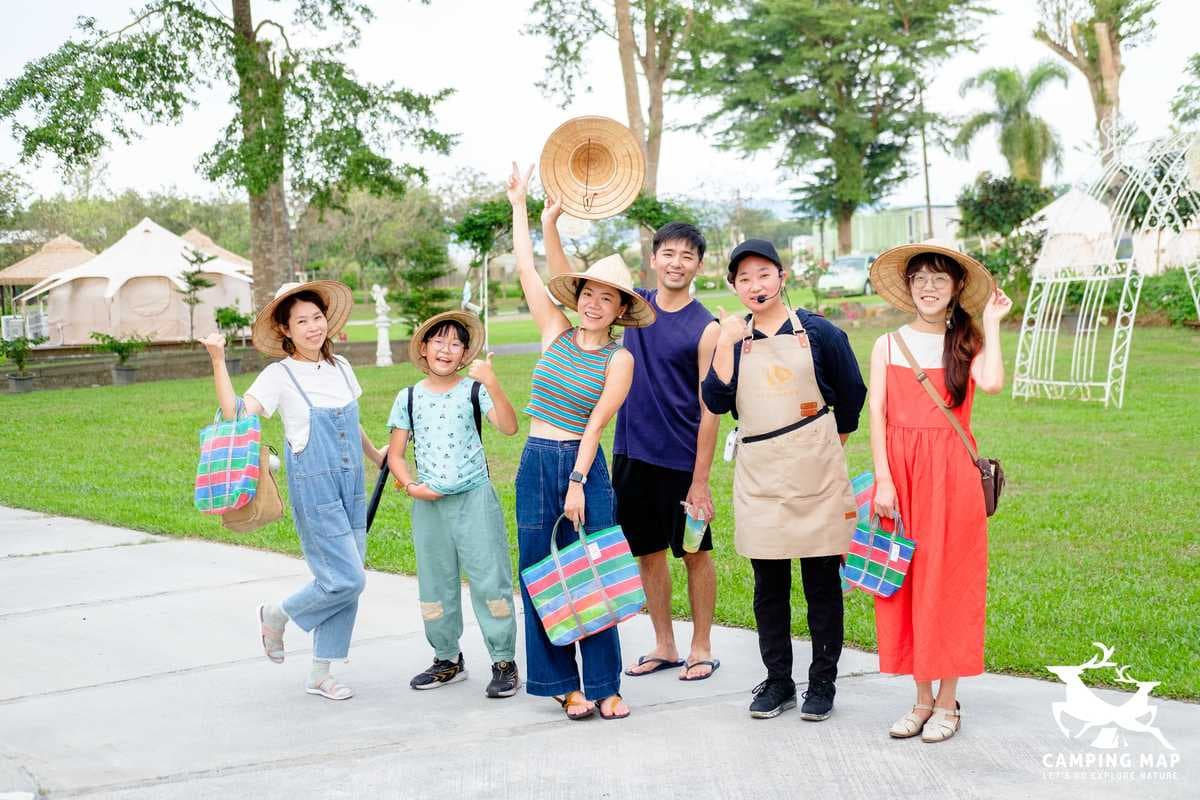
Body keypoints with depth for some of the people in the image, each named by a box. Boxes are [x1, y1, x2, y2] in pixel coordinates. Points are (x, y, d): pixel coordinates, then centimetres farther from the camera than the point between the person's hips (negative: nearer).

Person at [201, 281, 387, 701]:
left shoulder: (341, 368, 8)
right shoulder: (280, 375, -8)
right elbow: (235, 414, -22)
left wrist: (374, 455, 36)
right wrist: (218, 362, -25)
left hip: (352, 486, 6)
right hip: (314, 489, -6)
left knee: (346, 581, 7)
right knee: (347, 579, -11)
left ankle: (320, 673, 19)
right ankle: (277, 614, 16)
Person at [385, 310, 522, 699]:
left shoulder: (474, 391, -4)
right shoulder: (409, 398, 5)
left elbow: (509, 427, -19)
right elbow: (395, 453, 8)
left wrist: (491, 383, -30)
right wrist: (410, 486, -9)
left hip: (474, 497, -3)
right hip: (429, 504, 4)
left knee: (489, 579, -4)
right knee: (435, 584, 12)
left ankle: (504, 662, 4)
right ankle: (447, 660, 27)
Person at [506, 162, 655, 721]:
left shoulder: (619, 360, -2)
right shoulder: (556, 334, 6)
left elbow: (595, 424, -8)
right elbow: (526, 270, 7)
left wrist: (578, 484, -13)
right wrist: (519, 205, 10)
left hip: (584, 466, -3)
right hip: (535, 464, 3)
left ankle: (604, 686, 8)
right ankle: (564, 684, 14)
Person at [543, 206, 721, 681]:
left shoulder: (705, 328, -9)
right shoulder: (635, 304, 4)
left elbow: (710, 410, -11)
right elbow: (566, 281, 7)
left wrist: (700, 480, -13)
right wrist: (549, 223, -4)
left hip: (682, 460, -5)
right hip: (631, 454, 5)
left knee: (694, 553, 7)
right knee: (648, 552, 13)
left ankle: (701, 647, 21)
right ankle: (664, 646, 26)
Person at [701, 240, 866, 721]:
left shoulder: (817, 332, -1)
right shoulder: (732, 339, 6)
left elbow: (851, 395, 9)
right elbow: (716, 402, -6)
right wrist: (726, 345, -14)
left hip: (815, 474, -2)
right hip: (759, 477, 2)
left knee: (822, 580, 4)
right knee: (769, 583, 8)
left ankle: (823, 682, 15)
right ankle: (777, 681, 19)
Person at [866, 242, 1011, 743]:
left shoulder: (968, 343, 4)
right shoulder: (888, 346, 7)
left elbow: (992, 383, -18)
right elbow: (876, 414, 0)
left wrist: (991, 324, -8)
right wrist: (883, 480, -9)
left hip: (951, 476, -2)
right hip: (900, 474, 2)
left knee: (947, 583, 2)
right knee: (906, 584, 5)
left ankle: (947, 702, 13)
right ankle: (923, 699, 18)